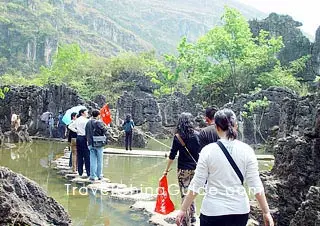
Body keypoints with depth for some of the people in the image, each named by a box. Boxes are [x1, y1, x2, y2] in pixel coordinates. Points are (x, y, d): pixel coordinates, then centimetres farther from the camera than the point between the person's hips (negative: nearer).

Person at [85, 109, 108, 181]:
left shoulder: (88, 123, 6)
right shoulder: (99, 122, -12)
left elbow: (86, 133, 10)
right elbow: (105, 132, -13)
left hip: (90, 144, 4)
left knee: (92, 160, 8)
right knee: (99, 160, 7)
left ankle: (93, 176, 8)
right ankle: (99, 175, 13)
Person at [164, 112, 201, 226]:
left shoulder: (178, 136, -8)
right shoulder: (197, 134, -1)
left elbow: (172, 155, -6)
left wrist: (166, 170, 3)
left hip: (183, 170, -3)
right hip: (196, 169, 3)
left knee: (185, 195, 3)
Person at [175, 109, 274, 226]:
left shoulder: (208, 150, -9)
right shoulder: (246, 150, -4)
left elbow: (196, 185, -7)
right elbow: (256, 185, -4)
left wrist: (183, 210, 2)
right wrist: (266, 212, 4)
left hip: (213, 212, -2)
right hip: (240, 211, 2)